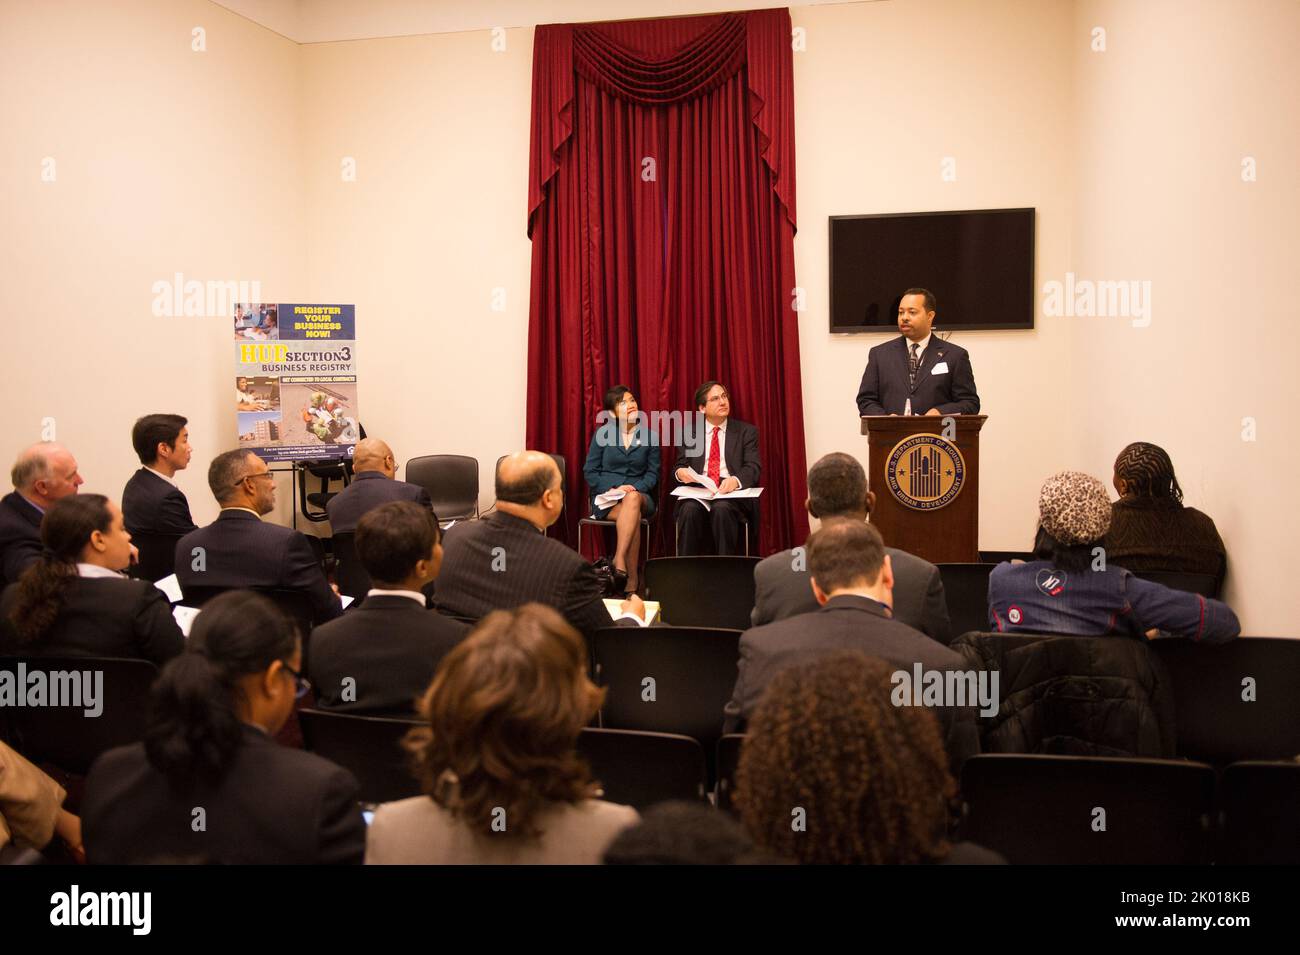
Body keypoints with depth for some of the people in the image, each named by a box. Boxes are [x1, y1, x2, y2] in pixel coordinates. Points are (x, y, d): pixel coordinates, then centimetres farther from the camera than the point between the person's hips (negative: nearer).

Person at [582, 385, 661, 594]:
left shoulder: (650, 436, 8)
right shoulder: (602, 434, 6)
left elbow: (653, 473, 7)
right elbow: (590, 471, 5)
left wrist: (635, 487, -14)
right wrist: (610, 490, -12)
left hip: (640, 495, 1)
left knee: (632, 498, -38)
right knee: (633, 516, -35)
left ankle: (619, 559, -45)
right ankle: (632, 577, -36)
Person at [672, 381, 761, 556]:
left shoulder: (747, 431, 12)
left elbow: (753, 467, 0)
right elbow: (678, 466, 15)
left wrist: (736, 480, -23)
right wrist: (680, 472, -12)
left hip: (731, 491, -2)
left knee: (722, 508, -35)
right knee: (689, 510, -32)